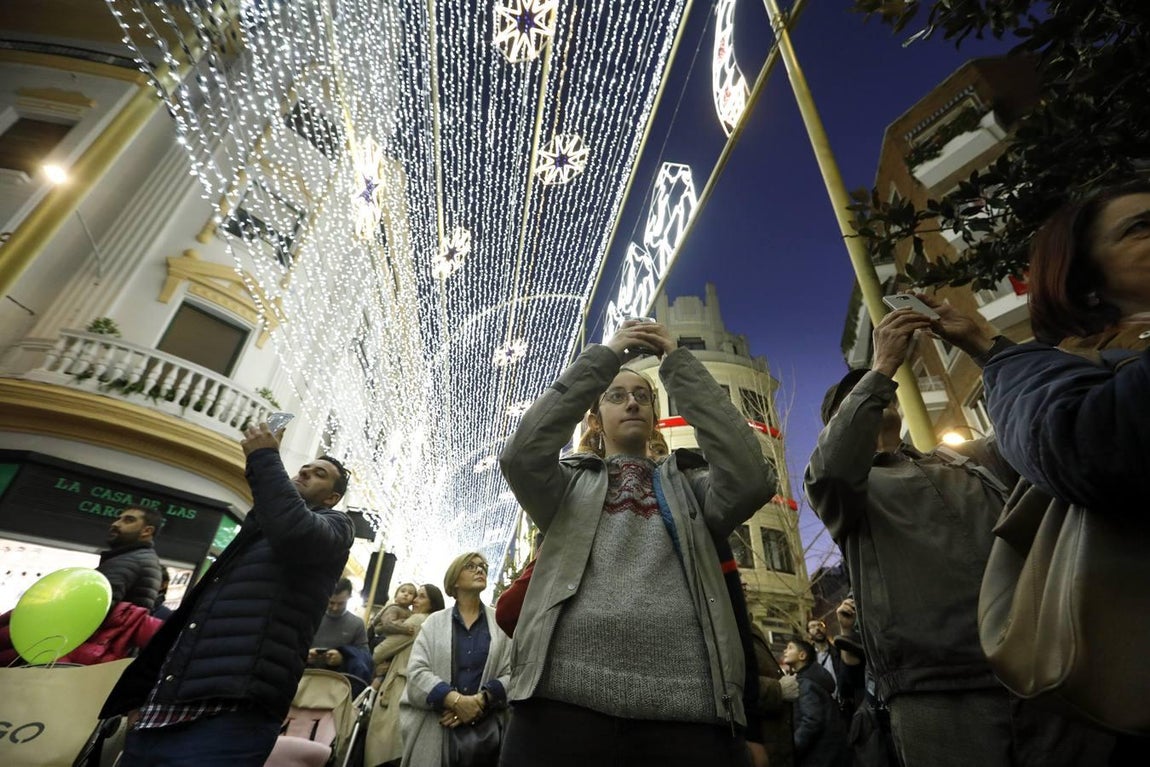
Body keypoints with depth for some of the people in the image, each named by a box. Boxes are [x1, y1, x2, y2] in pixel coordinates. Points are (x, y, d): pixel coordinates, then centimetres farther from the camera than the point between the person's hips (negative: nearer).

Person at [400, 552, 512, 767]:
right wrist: (456, 701, -19)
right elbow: (416, 672, -5)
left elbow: (512, 674, -3)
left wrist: (480, 700, -18)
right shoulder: (434, 622, 6)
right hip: (434, 730, 0)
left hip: (486, 729, 0)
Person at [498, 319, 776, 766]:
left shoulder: (687, 484, 16)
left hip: (688, 701, 1)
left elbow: (751, 478, -5)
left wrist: (678, 363, -2)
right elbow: (520, 456, -8)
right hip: (567, 695, 0)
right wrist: (602, 357, -5)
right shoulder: (569, 483, 14)